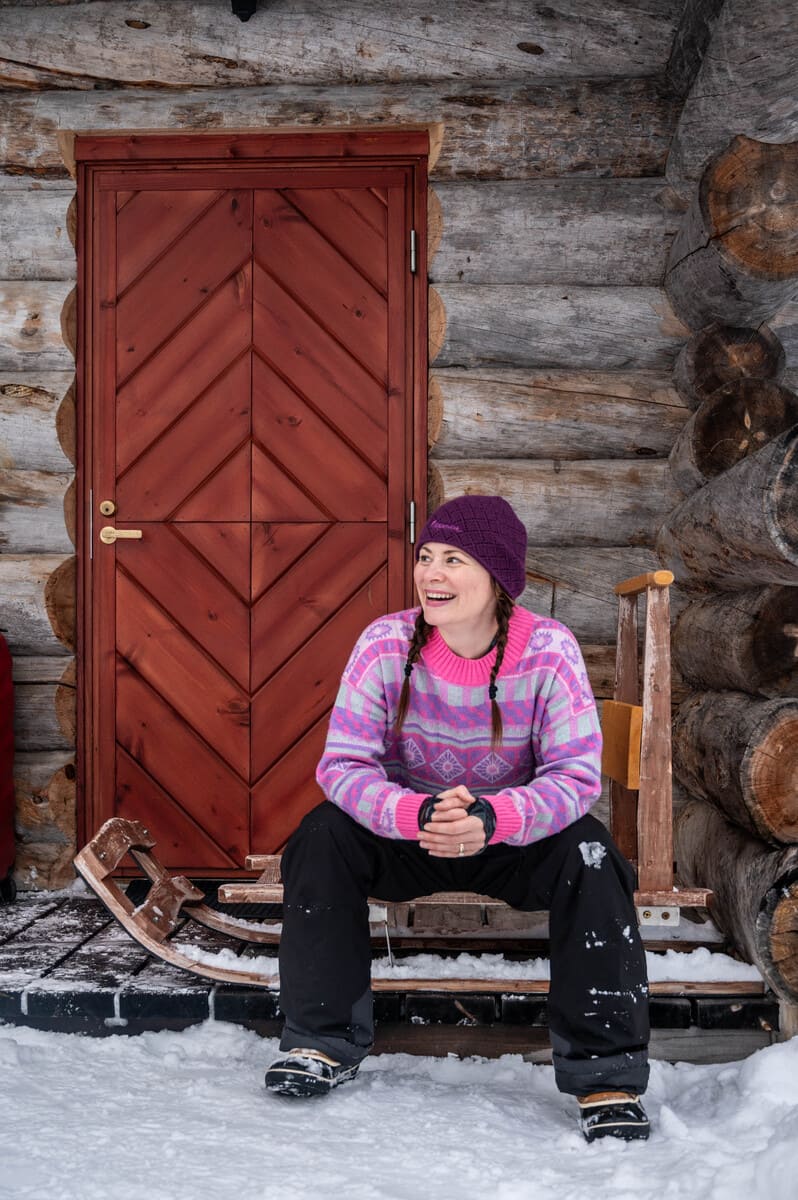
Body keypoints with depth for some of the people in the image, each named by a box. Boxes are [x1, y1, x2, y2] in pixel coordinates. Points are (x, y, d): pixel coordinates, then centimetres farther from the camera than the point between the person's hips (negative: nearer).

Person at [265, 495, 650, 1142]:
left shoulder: (548, 649, -20)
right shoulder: (388, 642, -18)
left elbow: (576, 776, -23)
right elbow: (342, 765, -21)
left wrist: (492, 819, -42)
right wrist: (418, 815, -41)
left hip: (518, 836, -1)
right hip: (406, 832, 1)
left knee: (589, 852, -29)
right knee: (324, 833, -24)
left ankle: (607, 1073, -16)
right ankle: (323, 1043, -7)